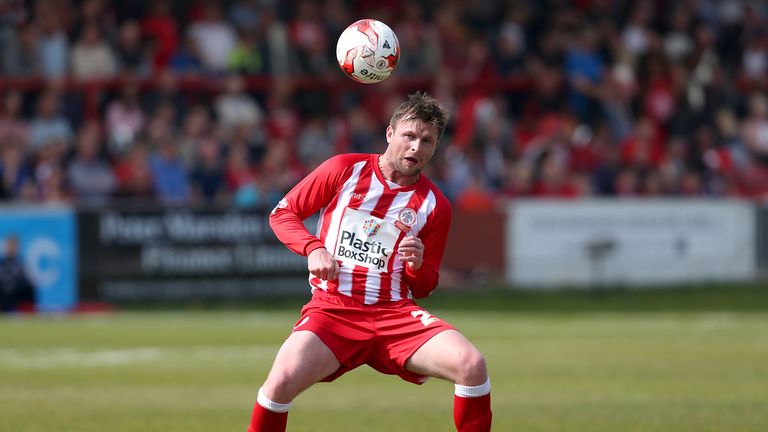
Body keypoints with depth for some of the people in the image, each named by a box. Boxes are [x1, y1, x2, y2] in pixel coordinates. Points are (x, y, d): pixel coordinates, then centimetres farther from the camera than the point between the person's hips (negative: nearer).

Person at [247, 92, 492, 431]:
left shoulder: (434, 205, 8)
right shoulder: (344, 170, 5)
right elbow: (282, 213, 11)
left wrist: (417, 266, -8)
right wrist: (313, 248, -7)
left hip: (395, 312, 2)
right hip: (333, 307, -2)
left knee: (471, 365, -23)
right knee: (283, 379, -30)